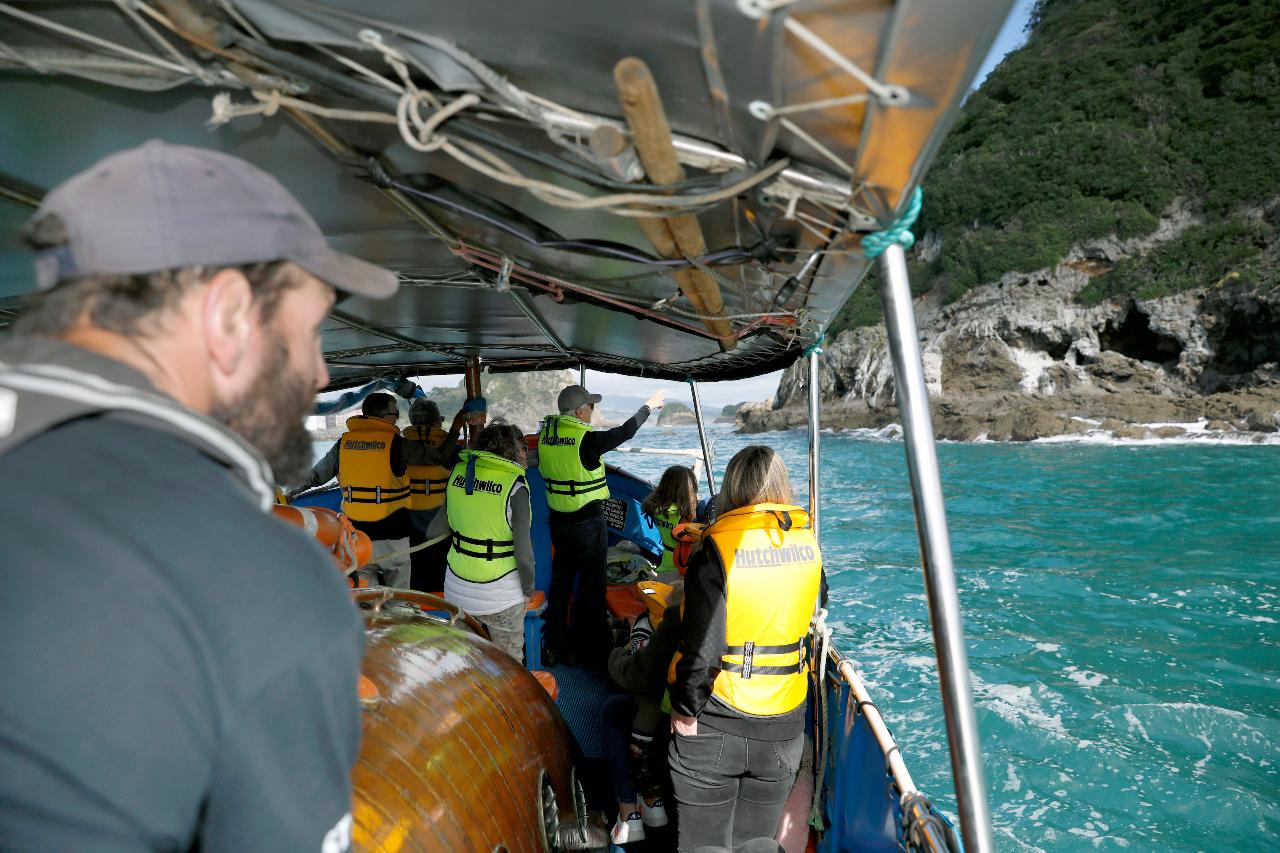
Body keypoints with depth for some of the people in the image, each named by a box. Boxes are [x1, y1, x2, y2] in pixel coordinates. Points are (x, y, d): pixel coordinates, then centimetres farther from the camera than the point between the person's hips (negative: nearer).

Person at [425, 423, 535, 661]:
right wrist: (528, 590, -2)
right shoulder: (515, 487, -16)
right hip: (500, 596, -5)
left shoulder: (458, 474, -1)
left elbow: (434, 532, 5)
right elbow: (524, 553, -18)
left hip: (457, 590, 5)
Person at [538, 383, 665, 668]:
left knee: (560, 581, 16)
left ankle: (554, 647, 25)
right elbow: (624, 432, -9)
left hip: (558, 521, 6)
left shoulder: (545, 435, -1)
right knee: (592, 586, 6)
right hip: (588, 523, -6)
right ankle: (594, 651, 16)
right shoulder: (587, 439, -20)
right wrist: (649, 406, 4)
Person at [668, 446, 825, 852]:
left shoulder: (717, 545, -18)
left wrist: (685, 708, -8)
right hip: (783, 727, 4)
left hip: (714, 726, -4)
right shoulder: (808, 542, -2)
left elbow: (702, 644, -21)